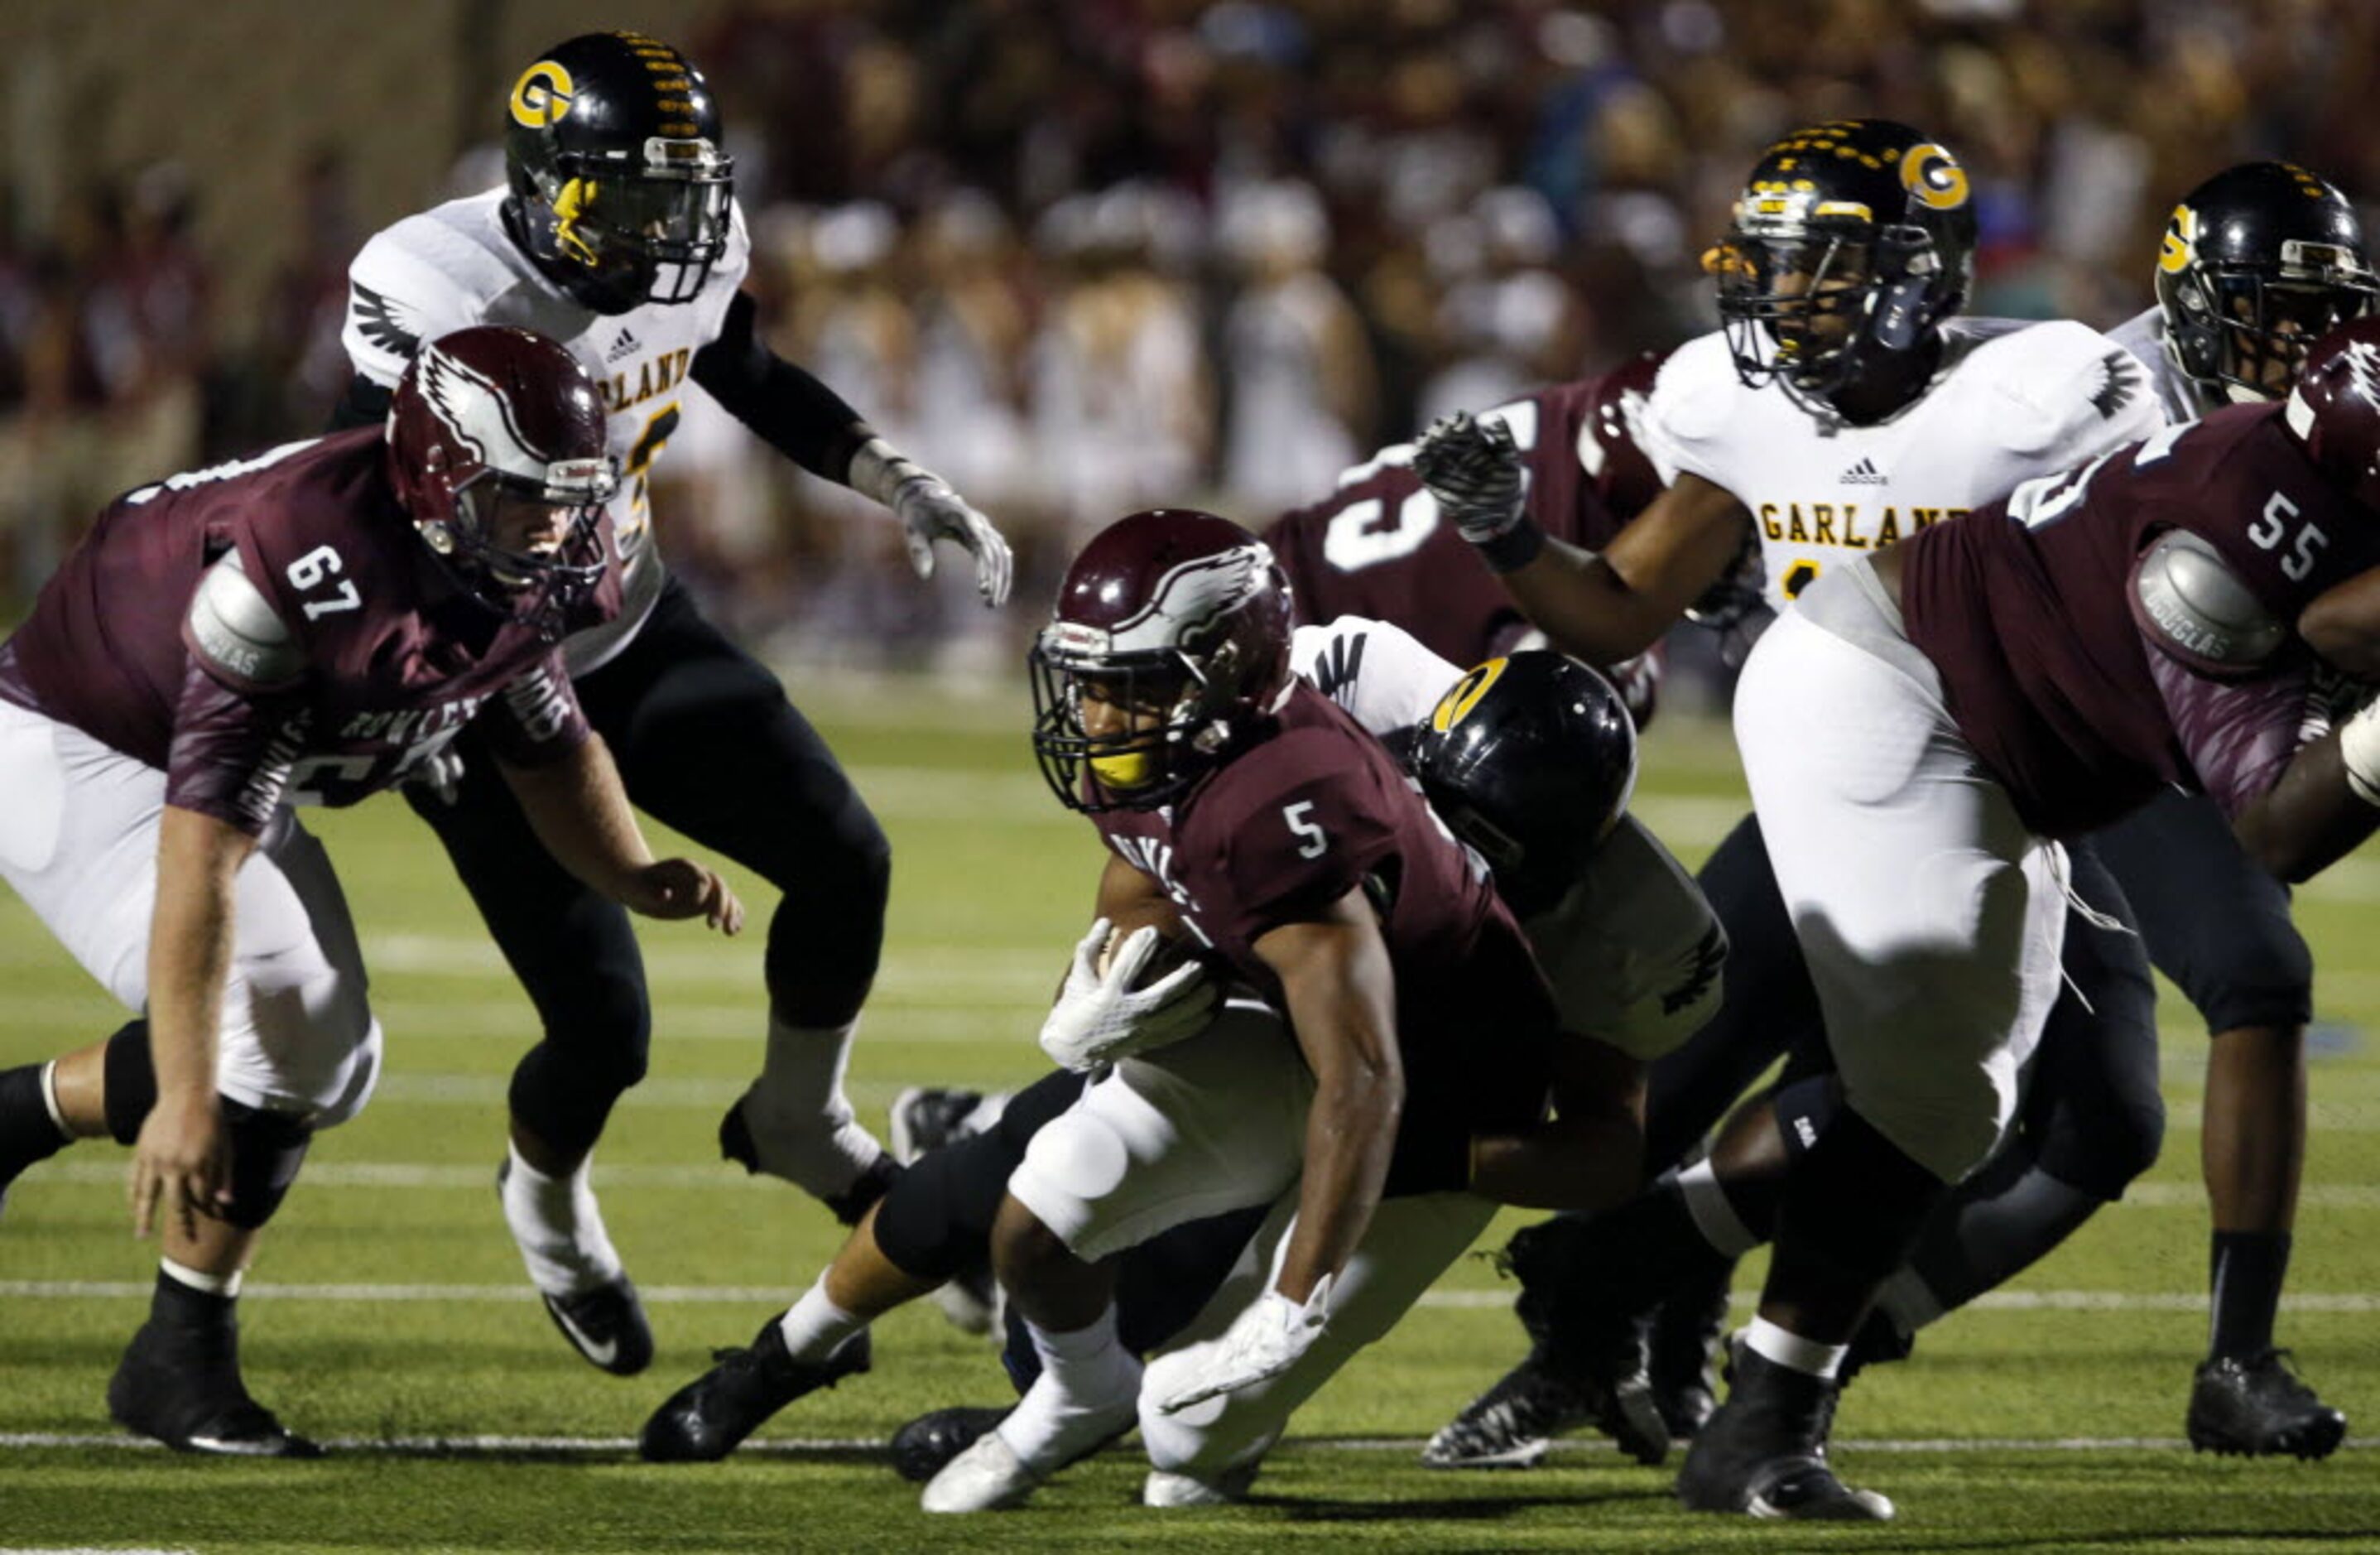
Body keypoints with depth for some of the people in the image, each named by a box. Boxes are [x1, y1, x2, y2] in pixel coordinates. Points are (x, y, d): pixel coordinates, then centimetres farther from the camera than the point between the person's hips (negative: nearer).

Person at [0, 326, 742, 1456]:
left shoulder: (513, 569, -13)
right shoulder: (307, 574, -38)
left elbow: (547, 746, 8)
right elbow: (199, 860, -38)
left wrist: (636, 880, -12)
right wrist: (184, 1099, -38)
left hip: (227, 764, 9)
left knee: (329, 1063, 8)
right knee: (274, 1030, -22)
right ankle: (181, 1365, -7)